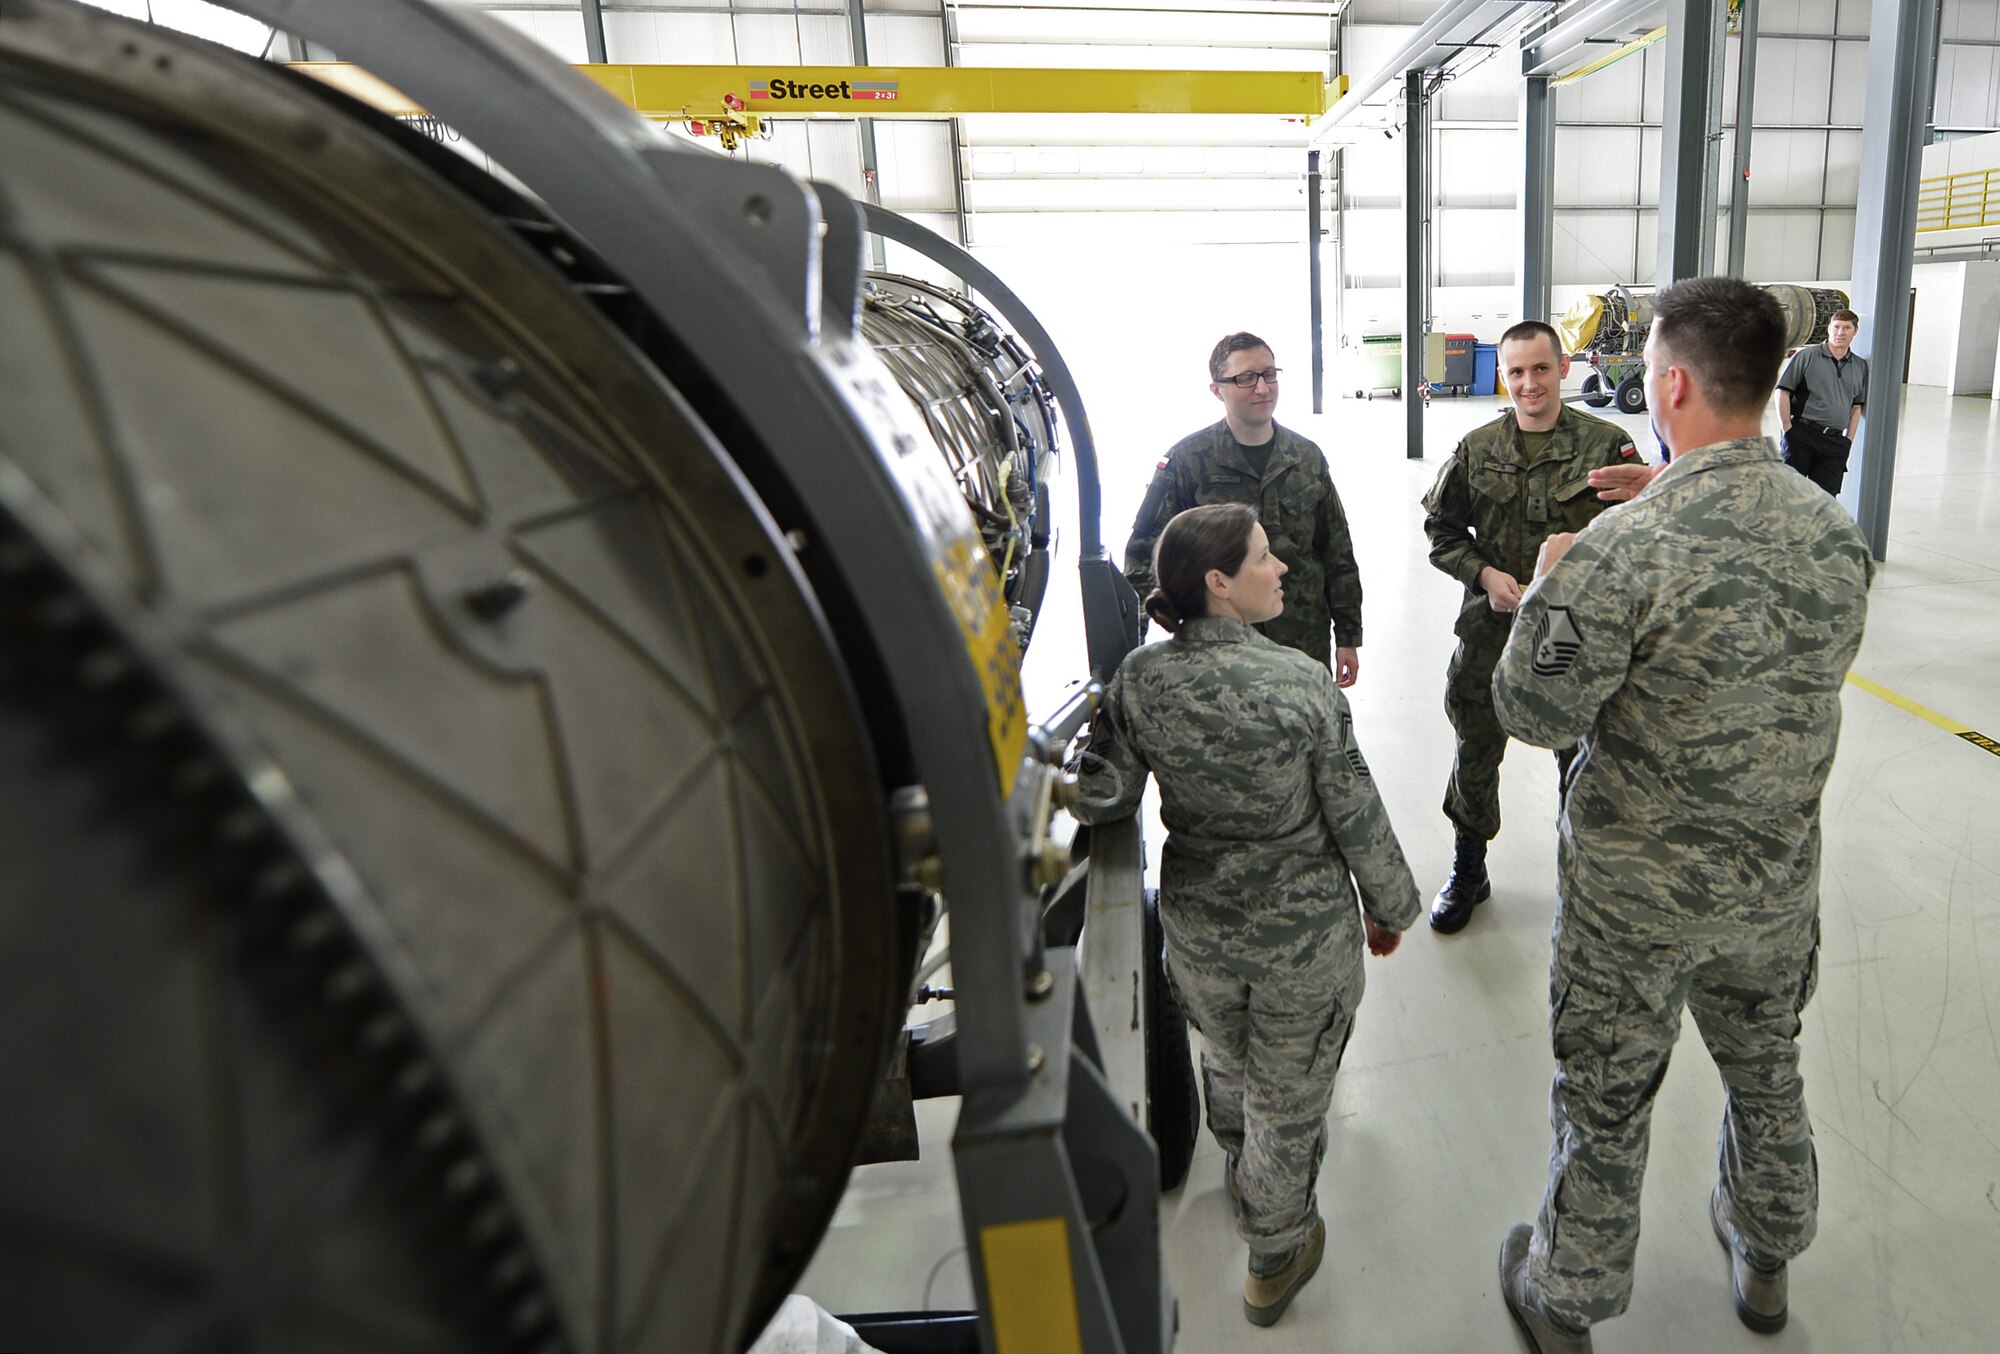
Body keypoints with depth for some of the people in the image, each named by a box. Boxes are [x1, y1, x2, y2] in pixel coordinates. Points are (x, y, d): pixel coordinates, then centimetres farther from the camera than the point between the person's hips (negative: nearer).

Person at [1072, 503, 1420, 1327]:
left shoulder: (1139, 680, -15)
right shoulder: (1303, 684, -22)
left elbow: (1101, 799, -9)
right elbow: (1356, 817, -13)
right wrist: (1390, 907, 3)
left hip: (1196, 924, 3)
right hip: (1304, 931, -3)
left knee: (1227, 1058, 31)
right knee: (1286, 1095, 19)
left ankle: (1243, 1175, 60)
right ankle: (1275, 1260, 42)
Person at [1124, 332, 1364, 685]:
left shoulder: (1307, 457, 7)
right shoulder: (1187, 460, -6)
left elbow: (1338, 555, 12)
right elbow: (1145, 553, -3)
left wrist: (1348, 636, 11)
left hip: (1306, 647, 4)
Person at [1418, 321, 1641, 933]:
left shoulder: (1607, 444, -6)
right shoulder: (1478, 449, 0)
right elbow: (1440, 527, 7)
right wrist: (1484, 574, -8)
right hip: (1491, 630, 2)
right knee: (1475, 752, 14)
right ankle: (1469, 870, 35)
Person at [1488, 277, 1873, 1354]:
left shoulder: (1622, 550, -27)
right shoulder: (1835, 529, -6)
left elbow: (1534, 713, -20)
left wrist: (1549, 580, -3)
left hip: (1638, 890, -5)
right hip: (1778, 880, 6)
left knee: (1606, 1101, 13)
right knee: (1766, 1068, 28)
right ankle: (1766, 1258, 53)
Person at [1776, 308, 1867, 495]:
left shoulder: (1861, 366, 15)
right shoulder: (1807, 355, 0)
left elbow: (1857, 406, 20)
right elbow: (1783, 391, -2)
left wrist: (1848, 441, 12)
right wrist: (1787, 429, -9)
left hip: (1835, 442, 4)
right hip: (1801, 434, -4)